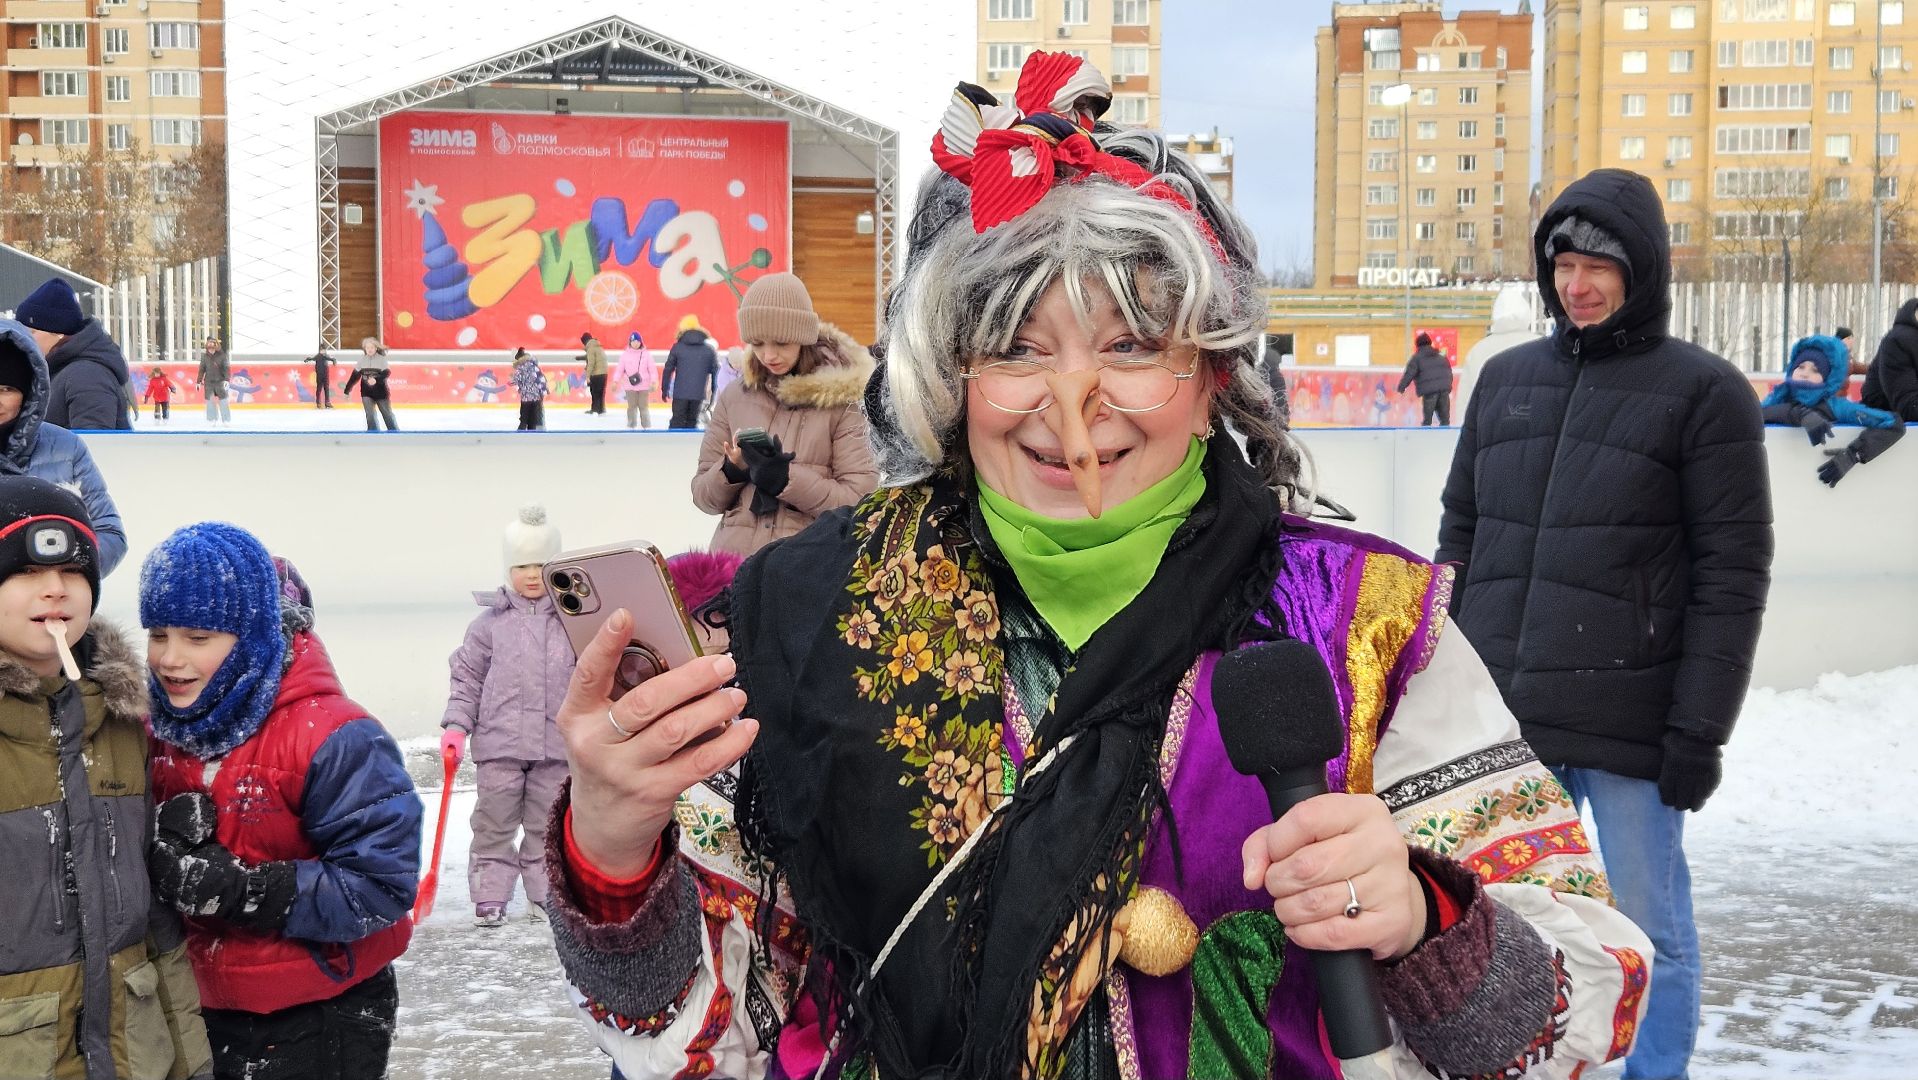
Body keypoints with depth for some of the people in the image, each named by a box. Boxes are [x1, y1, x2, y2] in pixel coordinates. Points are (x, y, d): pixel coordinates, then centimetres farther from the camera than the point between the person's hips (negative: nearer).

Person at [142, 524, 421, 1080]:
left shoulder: (330, 739, -23)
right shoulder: (156, 732, -1)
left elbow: (380, 883, -24)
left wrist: (242, 891, -29)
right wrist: (160, 843, -18)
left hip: (322, 1019, -6)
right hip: (202, 1012, 6)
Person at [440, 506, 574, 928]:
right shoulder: (490, 622, 1)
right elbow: (467, 677, 5)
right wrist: (456, 725, -4)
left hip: (556, 746, 1)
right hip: (499, 743, -1)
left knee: (548, 826, 9)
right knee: (494, 823, 5)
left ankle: (546, 895, 20)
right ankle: (490, 898, 14)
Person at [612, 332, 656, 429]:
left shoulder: (646, 354, 0)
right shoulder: (625, 354, 2)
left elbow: (652, 369, -2)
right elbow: (620, 369, 2)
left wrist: (654, 381, -10)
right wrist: (615, 381, -4)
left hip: (644, 385, -1)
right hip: (630, 386, 1)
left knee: (644, 406, 4)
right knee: (631, 406, 8)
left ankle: (647, 427, 12)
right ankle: (630, 426, 16)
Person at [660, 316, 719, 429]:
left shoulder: (677, 347, 1)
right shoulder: (709, 349, 5)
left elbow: (668, 370, 1)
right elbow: (715, 371, 7)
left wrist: (664, 390, 10)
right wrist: (713, 392, 15)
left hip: (680, 393, -1)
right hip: (699, 394, 1)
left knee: (677, 423, 5)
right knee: (692, 422, 8)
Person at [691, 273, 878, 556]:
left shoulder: (844, 397, -3)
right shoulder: (735, 396, 6)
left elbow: (860, 502, -9)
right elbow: (703, 495, 8)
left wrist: (787, 478, -18)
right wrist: (731, 471, -10)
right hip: (733, 557, 2)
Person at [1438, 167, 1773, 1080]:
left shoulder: (1703, 391, -2)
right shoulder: (1506, 379, 12)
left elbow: (1732, 576, -6)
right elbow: (1460, 535, 16)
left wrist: (1699, 729, -11)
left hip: (1628, 729, -4)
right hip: (1500, 719, 5)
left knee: (1647, 931, 6)